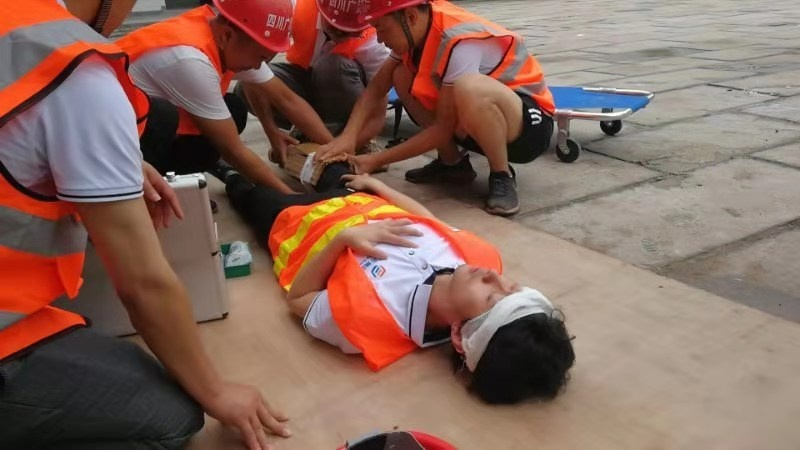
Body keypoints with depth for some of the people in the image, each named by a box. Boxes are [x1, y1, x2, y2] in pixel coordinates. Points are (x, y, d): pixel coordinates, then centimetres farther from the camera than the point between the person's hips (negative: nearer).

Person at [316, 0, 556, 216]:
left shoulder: (459, 42, -28)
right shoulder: (416, 30, -6)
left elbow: (443, 129, -25)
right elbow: (377, 86, -4)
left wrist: (376, 161, -22)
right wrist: (347, 137, -19)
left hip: (531, 122, -8)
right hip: (484, 122, 8)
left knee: (468, 87, -39)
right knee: (401, 76, -4)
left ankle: (502, 177, -16)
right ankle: (453, 163, 5)